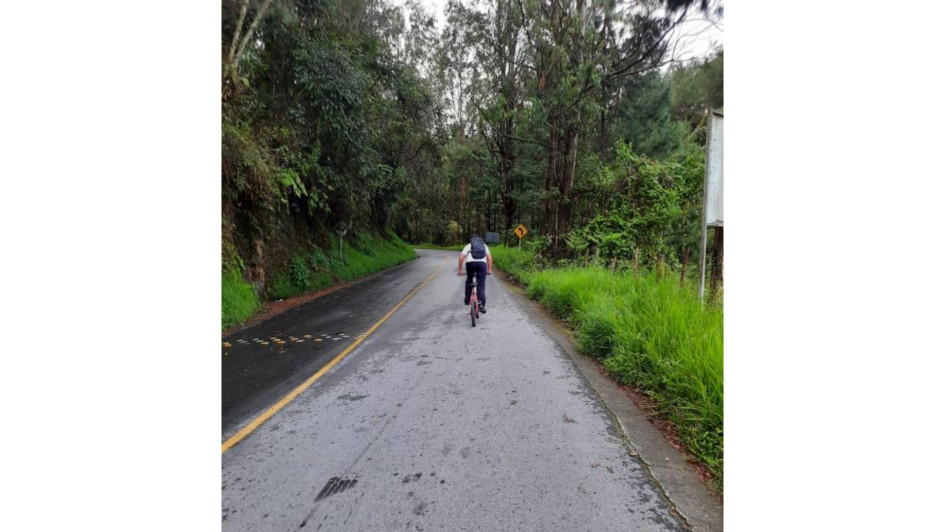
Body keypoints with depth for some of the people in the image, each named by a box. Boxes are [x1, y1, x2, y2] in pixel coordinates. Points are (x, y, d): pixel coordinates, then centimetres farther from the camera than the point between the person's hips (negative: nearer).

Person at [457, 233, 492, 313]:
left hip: (470, 262, 0)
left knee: (469, 281, 24)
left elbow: (461, 258, 14)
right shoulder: (484, 245, 30)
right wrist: (489, 269, 17)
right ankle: (481, 305, -8)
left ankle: (467, 300, 28)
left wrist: (460, 270, 20)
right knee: (481, 285, 2)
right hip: (482, 263, 0)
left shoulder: (468, 246, 27)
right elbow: (489, 258, 15)